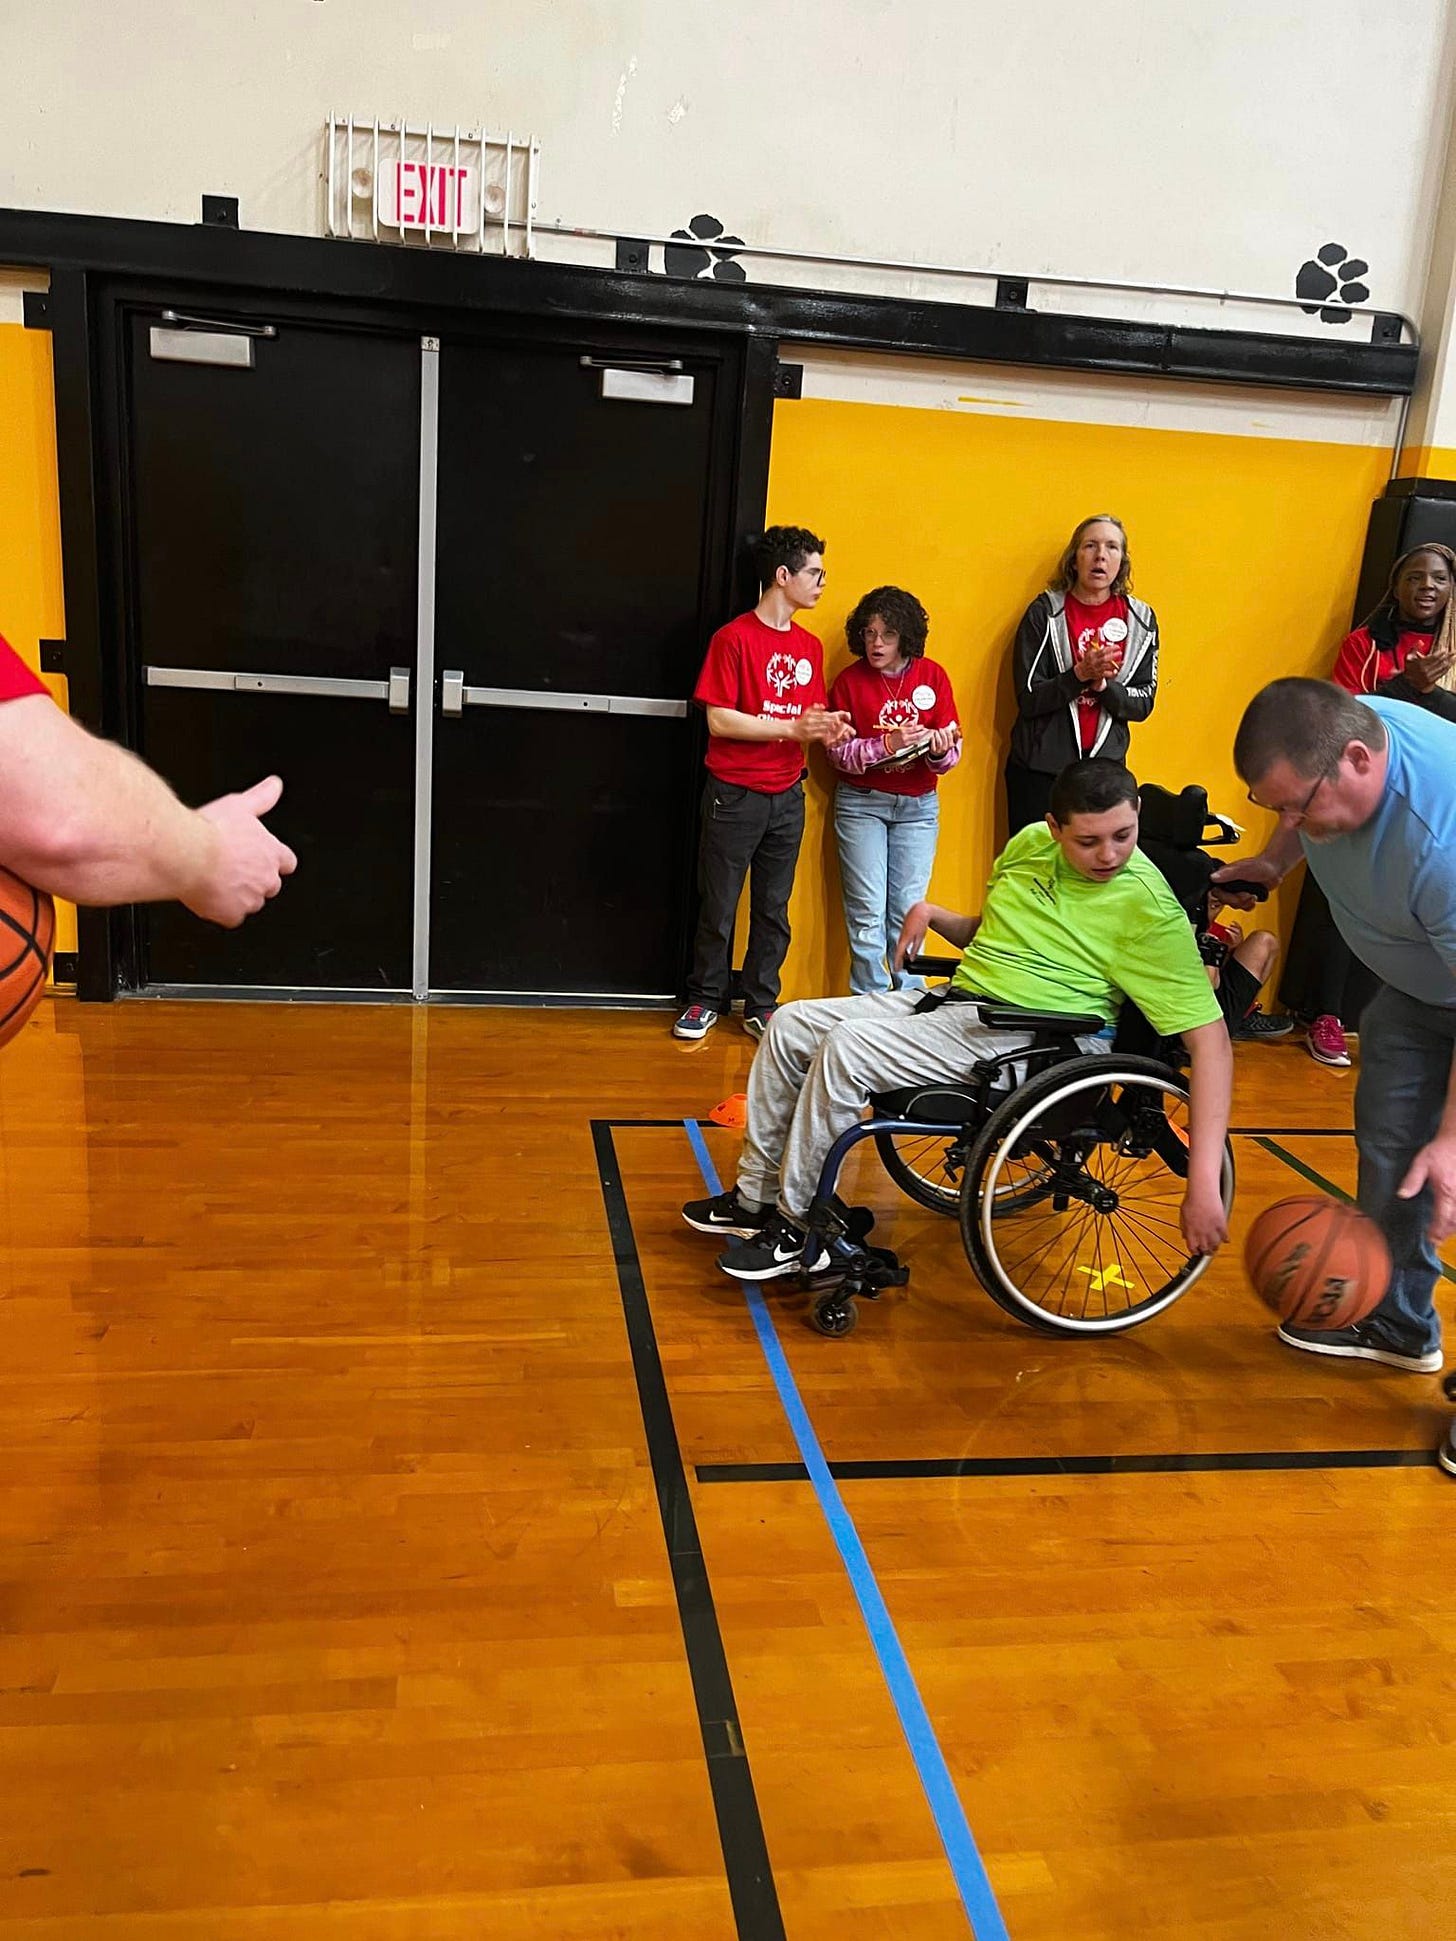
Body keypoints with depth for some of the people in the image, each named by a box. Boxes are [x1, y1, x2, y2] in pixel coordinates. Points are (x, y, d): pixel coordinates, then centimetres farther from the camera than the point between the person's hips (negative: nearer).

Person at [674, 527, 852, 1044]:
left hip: (787, 796, 5)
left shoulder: (809, 646, 11)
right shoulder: (734, 637, -9)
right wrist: (791, 728, -18)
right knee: (719, 906, 5)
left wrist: (826, 728, -6)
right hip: (735, 794, -5)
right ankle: (707, 999, 19)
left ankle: (761, 1005, 20)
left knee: (773, 908, 9)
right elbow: (719, 719, -14)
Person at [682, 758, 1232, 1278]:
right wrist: (929, 913, 2)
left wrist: (1204, 1181, -31)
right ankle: (755, 1198, 15)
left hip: (1025, 1038, -8)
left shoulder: (1151, 911, -16)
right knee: (790, 1025, 3)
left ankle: (794, 1228, -8)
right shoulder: (1030, 845, 5)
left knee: (846, 1047, -24)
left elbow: (1208, 1037, -21)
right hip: (954, 998, 8)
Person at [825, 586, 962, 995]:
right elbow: (839, 752, -8)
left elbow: (952, 752, 0)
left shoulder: (933, 676, 0)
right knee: (867, 911, -2)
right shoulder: (849, 680, -4)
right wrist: (888, 744, -22)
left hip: (918, 804, 1)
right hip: (861, 803, -1)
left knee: (908, 907, 4)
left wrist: (939, 749, -23)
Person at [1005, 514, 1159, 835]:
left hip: (1106, 768, 3)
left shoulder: (1140, 619, 4)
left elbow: (1143, 703, 4)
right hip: (1039, 771, -3)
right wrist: (1080, 674, -23)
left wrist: (1103, 684, -15)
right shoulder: (1045, 612, -5)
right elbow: (1028, 699, -9)